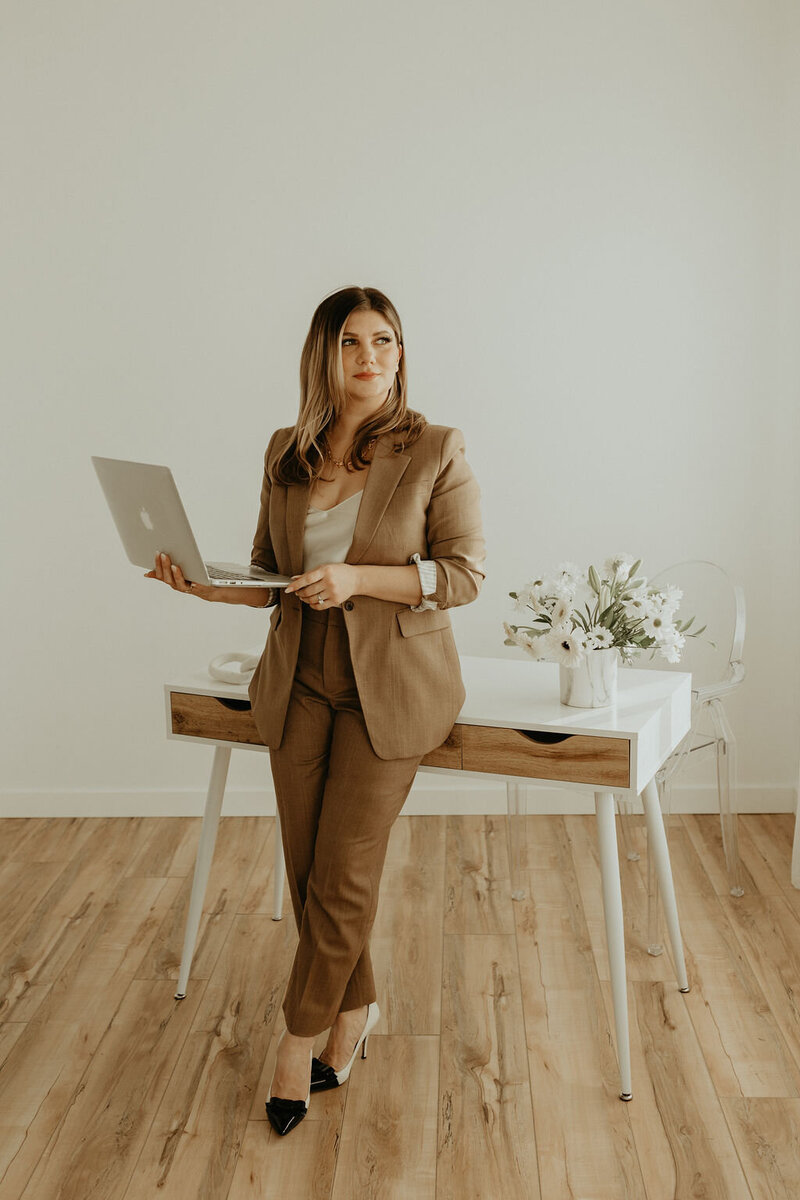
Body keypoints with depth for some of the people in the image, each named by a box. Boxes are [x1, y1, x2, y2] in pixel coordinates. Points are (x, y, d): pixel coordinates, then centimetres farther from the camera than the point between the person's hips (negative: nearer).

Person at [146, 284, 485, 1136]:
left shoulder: (436, 450, -9)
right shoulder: (287, 454, 5)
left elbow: (465, 573, -10)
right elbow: (271, 575, 12)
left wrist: (359, 578, -22)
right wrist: (206, 584, -8)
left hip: (389, 690, -4)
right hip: (301, 684, 4)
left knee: (343, 879, -2)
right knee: (308, 874, 9)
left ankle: (301, 1035, 21)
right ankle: (355, 1010, 33)